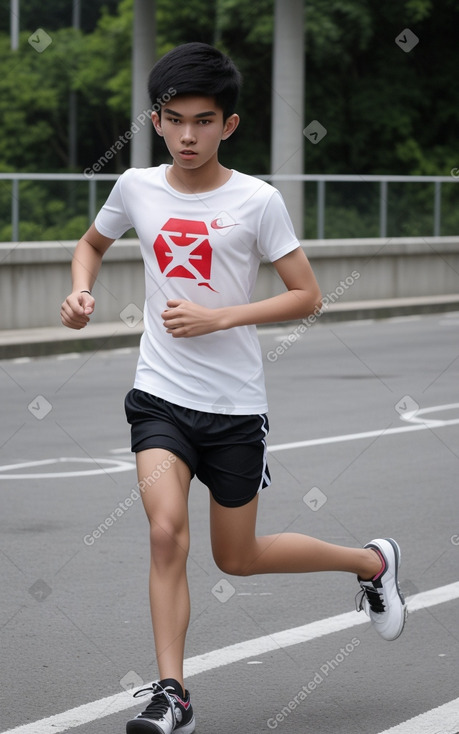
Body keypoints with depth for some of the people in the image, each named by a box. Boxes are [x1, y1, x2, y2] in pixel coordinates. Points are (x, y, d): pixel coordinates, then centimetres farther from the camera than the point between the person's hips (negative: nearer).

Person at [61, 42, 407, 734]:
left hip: (235, 403, -2)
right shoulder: (136, 188, 0)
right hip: (161, 395, 2)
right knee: (166, 531, -20)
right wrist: (81, 292, 0)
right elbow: (93, 242, 21)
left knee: (238, 558, 11)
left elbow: (307, 296, -6)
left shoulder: (257, 201, -10)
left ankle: (373, 562, 38)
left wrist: (219, 318, -17)